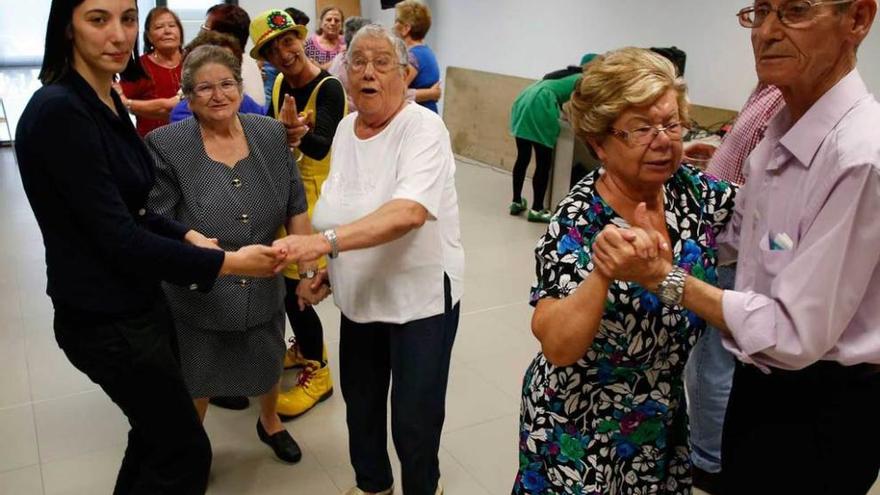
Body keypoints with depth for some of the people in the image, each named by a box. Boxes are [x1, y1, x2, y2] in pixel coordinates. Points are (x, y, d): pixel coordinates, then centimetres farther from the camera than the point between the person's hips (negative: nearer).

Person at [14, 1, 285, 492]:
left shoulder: (108, 101, 4)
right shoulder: (59, 111, -23)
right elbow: (117, 237, -25)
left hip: (139, 301, 8)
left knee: (156, 434, 23)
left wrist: (188, 236, -3)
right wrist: (227, 263, -23)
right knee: (186, 450, 7)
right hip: (106, 319, -8)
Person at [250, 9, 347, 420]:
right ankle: (304, 347, 38)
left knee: (294, 285, -7)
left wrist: (297, 132, -50)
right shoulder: (280, 84, 5)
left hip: (312, 196, -8)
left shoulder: (328, 89, -18)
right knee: (281, 278, 15)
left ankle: (317, 373, 12)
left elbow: (321, 147, -31)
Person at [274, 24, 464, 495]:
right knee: (359, 402, 20)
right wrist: (326, 267, 9)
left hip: (420, 294, -6)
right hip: (360, 294, 7)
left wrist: (325, 241, -44)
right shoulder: (345, 127, 4)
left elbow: (408, 212, -35)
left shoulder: (423, 128, -19)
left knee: (415, 418, 4)